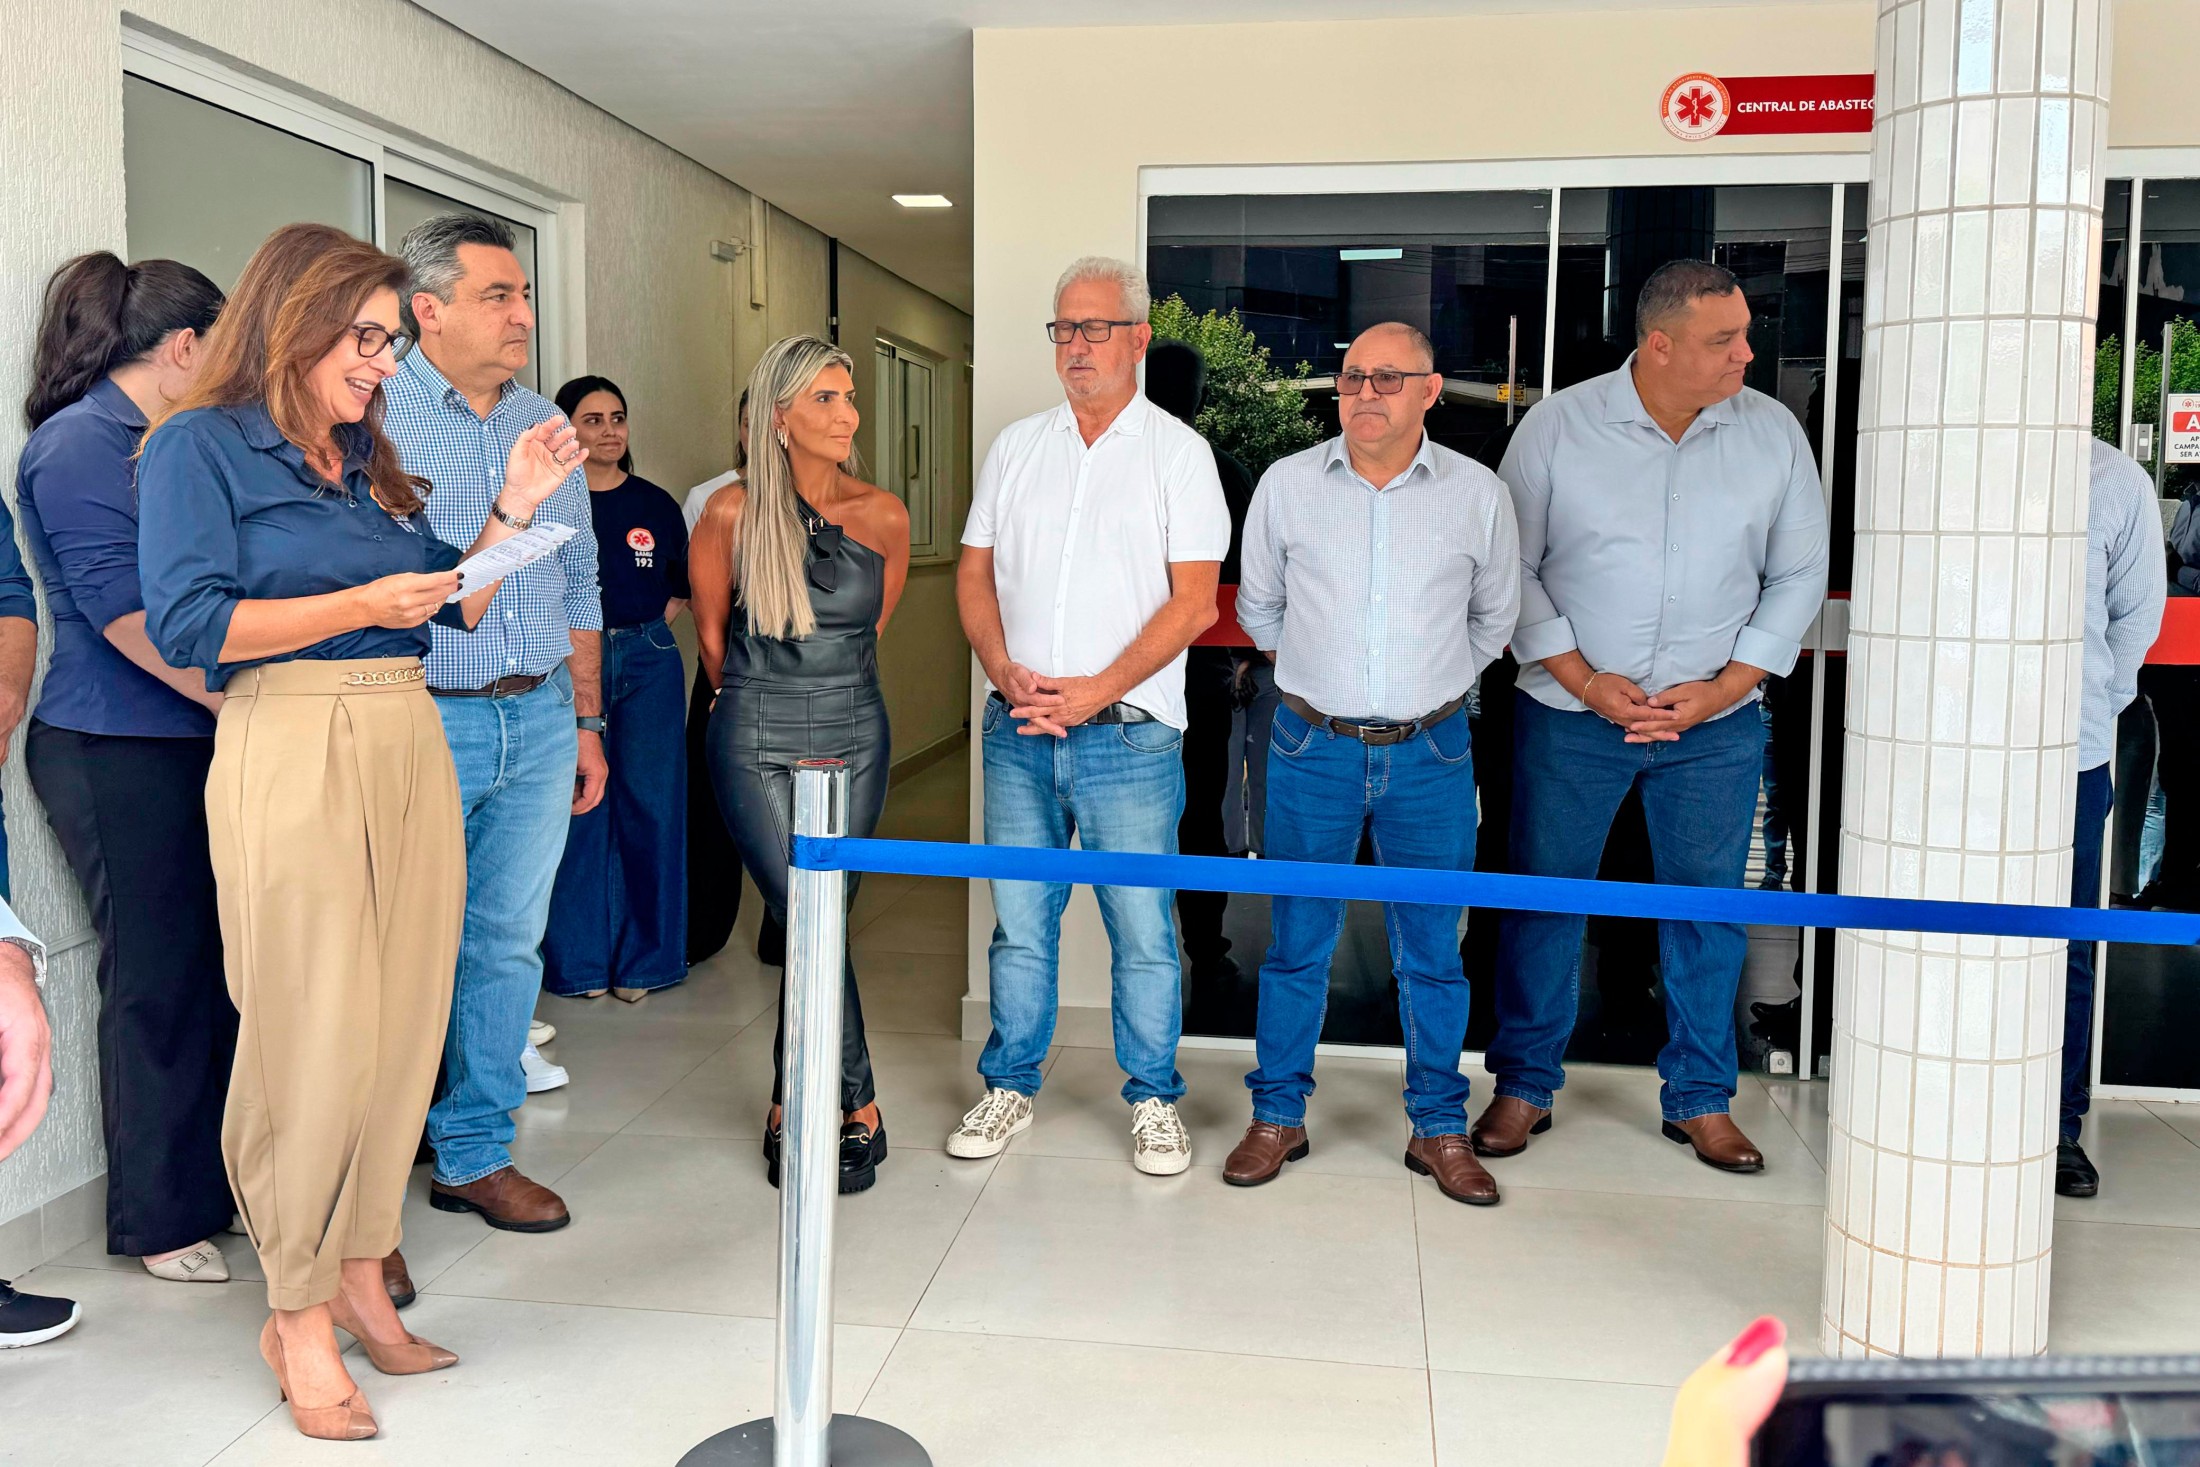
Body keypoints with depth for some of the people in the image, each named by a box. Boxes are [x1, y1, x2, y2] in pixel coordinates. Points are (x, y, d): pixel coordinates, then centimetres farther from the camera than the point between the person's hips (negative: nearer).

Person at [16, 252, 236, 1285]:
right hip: (119, 758, -8)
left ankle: (216, 1183, 23)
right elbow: (129, 612, -19)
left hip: (194, 745, 8)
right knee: (159, 979, 1)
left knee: (216, 966, 11)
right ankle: (162, 1222, 15)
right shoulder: (81, 445, -11)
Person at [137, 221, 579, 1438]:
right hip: (291, 753, -6)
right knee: (315, 1039, -5)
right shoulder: (198, 447, 0)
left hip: (410, 747, 7)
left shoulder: (371, 461, 19)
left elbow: (455, 610, 20)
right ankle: (297, 1316, 11)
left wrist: (512, 507, 10)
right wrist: (362, 604, -13)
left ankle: (358, 1281, 20)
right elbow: (186, 622, -10)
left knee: (403, 1029, 6)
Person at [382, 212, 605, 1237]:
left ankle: (476, 1154, 25)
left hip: (540, 721, 6)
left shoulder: (547, 425, 12)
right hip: (423, 723, -5)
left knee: (508, 945, 11)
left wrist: (586, 721, 16)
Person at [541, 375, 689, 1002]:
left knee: (652, 806, 2)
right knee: (576, 808, -1)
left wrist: (654, 624, 9)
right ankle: (578, 960, 12)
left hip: (647, 662, 3)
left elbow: (684, 583, 21)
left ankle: (645, 958, 13)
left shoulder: (655, 504, 10)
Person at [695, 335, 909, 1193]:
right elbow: (711, 629, 8)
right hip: (756, 744, -2)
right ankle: (860, 1114, 4)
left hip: (854, 740, 2)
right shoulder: (733, 512, -7)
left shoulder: (882, 515, 0)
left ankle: (790, 1110, 20)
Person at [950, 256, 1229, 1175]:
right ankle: (1010, 1086, 27)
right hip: (1016, 733, 3)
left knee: (1143, 931, 3)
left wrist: (1093, 691, -15)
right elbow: (974, 573, 11)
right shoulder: (1016, 446, 12)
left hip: (1127, 736, -3)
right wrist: (1006, 673, -7)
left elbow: (1194, 602, -7)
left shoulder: (1177, 451, 0)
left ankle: (1154, 1100, 20)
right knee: (1019, 921, 11)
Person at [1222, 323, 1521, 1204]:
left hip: (1431, 753, 0)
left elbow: (1494, 619, 15)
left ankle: (1439, 1129, 23)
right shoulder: (1286, 485, 1)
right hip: (1312, 746, 0)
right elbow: (1258, 609, 15)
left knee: (1432, 948, 8)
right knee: (1297, 941, 7)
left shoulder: (1478, 495, 0)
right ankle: (1277, 1116, 22)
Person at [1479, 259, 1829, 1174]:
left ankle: (1699, 1099, 25)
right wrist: (1583, 679, -11)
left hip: (1717, 723, 2)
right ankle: (1524, 1087, 21)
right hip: (1571, 714, -1)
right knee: (1545, 894, 5)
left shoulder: (1774, 432, 1)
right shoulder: (1558, 426, -5)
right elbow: (1512, 566, -3)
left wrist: (1725, 687, -6)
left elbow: (1799, 575, 5)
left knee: (1709, 904, 8)